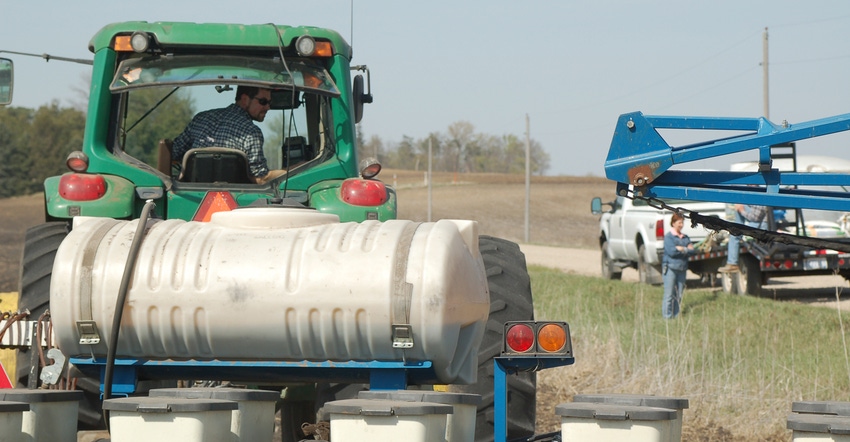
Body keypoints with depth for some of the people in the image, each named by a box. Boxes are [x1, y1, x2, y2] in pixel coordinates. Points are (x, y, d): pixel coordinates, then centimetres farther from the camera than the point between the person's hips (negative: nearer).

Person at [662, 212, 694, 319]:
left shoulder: (685, 237, 14)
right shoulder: (668, 236, -3)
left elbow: (692, 251, 5)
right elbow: (671, 251, -15)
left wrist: (681, 249, -10)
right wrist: (687, 249, -8)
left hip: (682, 269, 6)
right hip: (670, 267, -6)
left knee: (679, 294, 6)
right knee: (669, 294, -6)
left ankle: (676, 316, 11)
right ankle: (667, 316, -4)